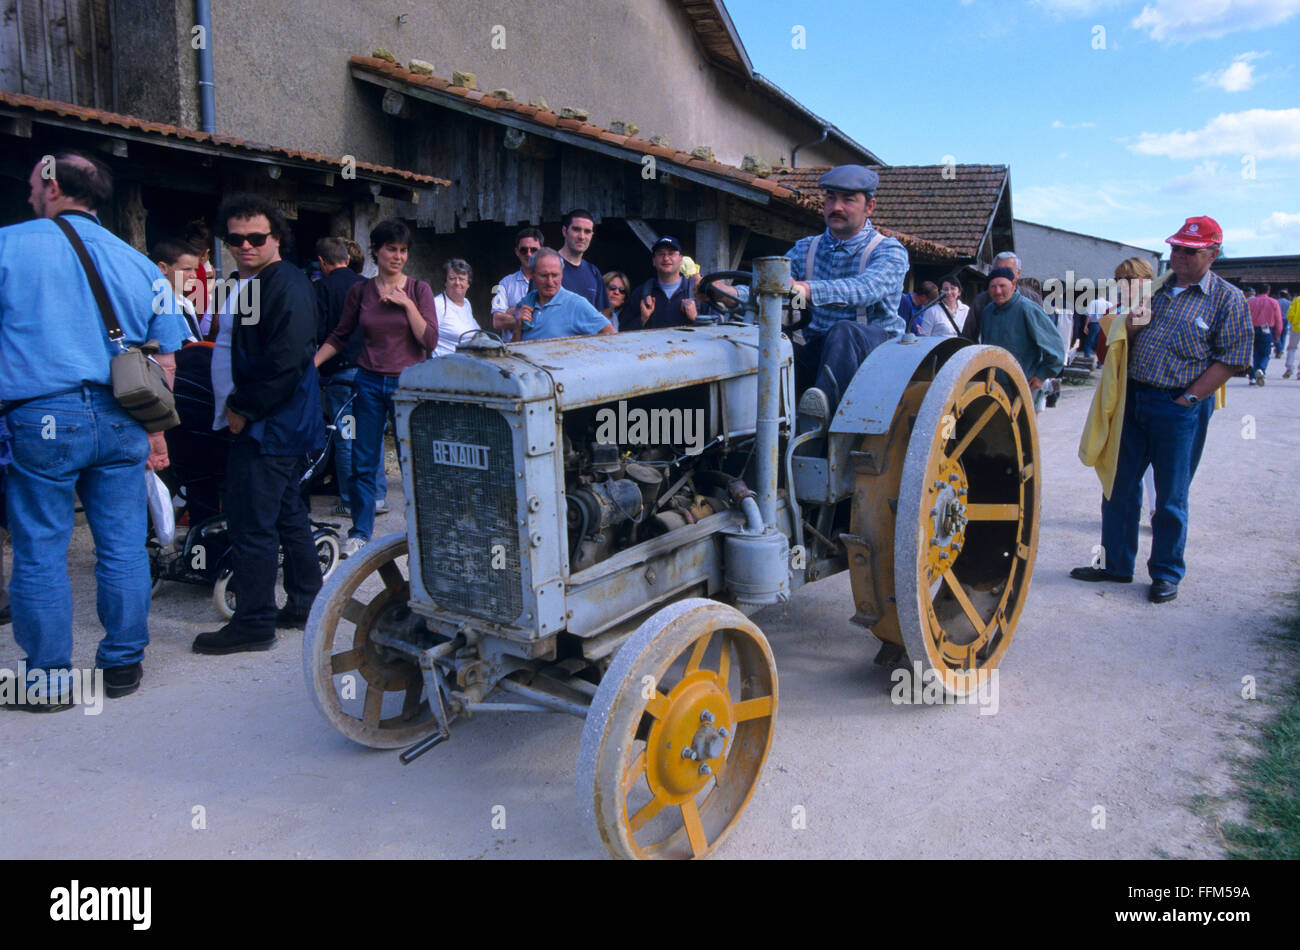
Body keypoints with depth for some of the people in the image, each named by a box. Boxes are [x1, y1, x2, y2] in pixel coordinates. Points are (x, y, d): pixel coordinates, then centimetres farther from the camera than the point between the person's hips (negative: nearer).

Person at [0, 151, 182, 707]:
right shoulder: (139, 264, 12)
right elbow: (165, 360, 11)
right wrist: (156, 432, 14)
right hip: (121, 424, 4)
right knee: (123, 550, 8)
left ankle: (48, 679, 11)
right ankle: (124, 665, 17)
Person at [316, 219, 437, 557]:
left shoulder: (419, 290, 0)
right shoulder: (360, 292, 5)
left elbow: (430, 341, -9)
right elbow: (339, 337, 12)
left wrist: (406, 304, -14)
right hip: (370, 383, 2)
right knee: (363, 462, 6)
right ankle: (360, 532, 19)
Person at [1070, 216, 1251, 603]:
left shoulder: (1227, 299, -2)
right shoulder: (1153, 289, 13)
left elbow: (1229, 360, -6)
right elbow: (1120, 345, 19)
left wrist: (1189, 398, -13)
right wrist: (1129, 327, -3)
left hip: (1181, 408, -5)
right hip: (1133, 397, 5)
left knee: (1171, 497, 4)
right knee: (1119, 485, 9)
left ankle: (1167, 574, 19)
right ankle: (1116, 564, 22)